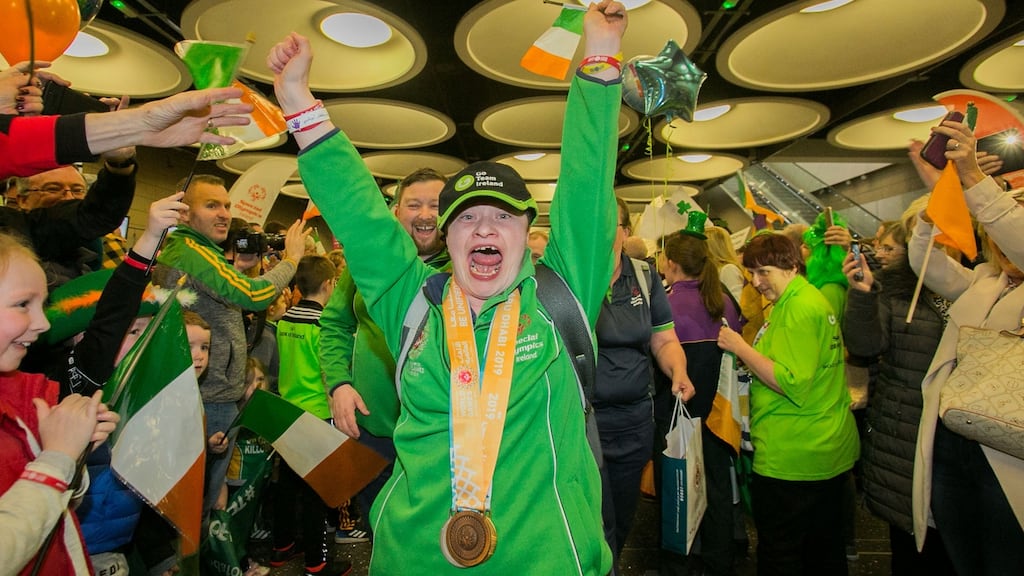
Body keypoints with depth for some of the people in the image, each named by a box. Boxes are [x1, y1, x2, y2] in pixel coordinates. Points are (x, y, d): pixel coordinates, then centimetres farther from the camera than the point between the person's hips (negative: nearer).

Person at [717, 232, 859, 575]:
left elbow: (793, 384, -24)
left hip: (792, 460, -10)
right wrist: (749, 358, 8)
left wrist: (741, 348, -17)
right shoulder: (815, 299, 12)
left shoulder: (798, 306, -18)